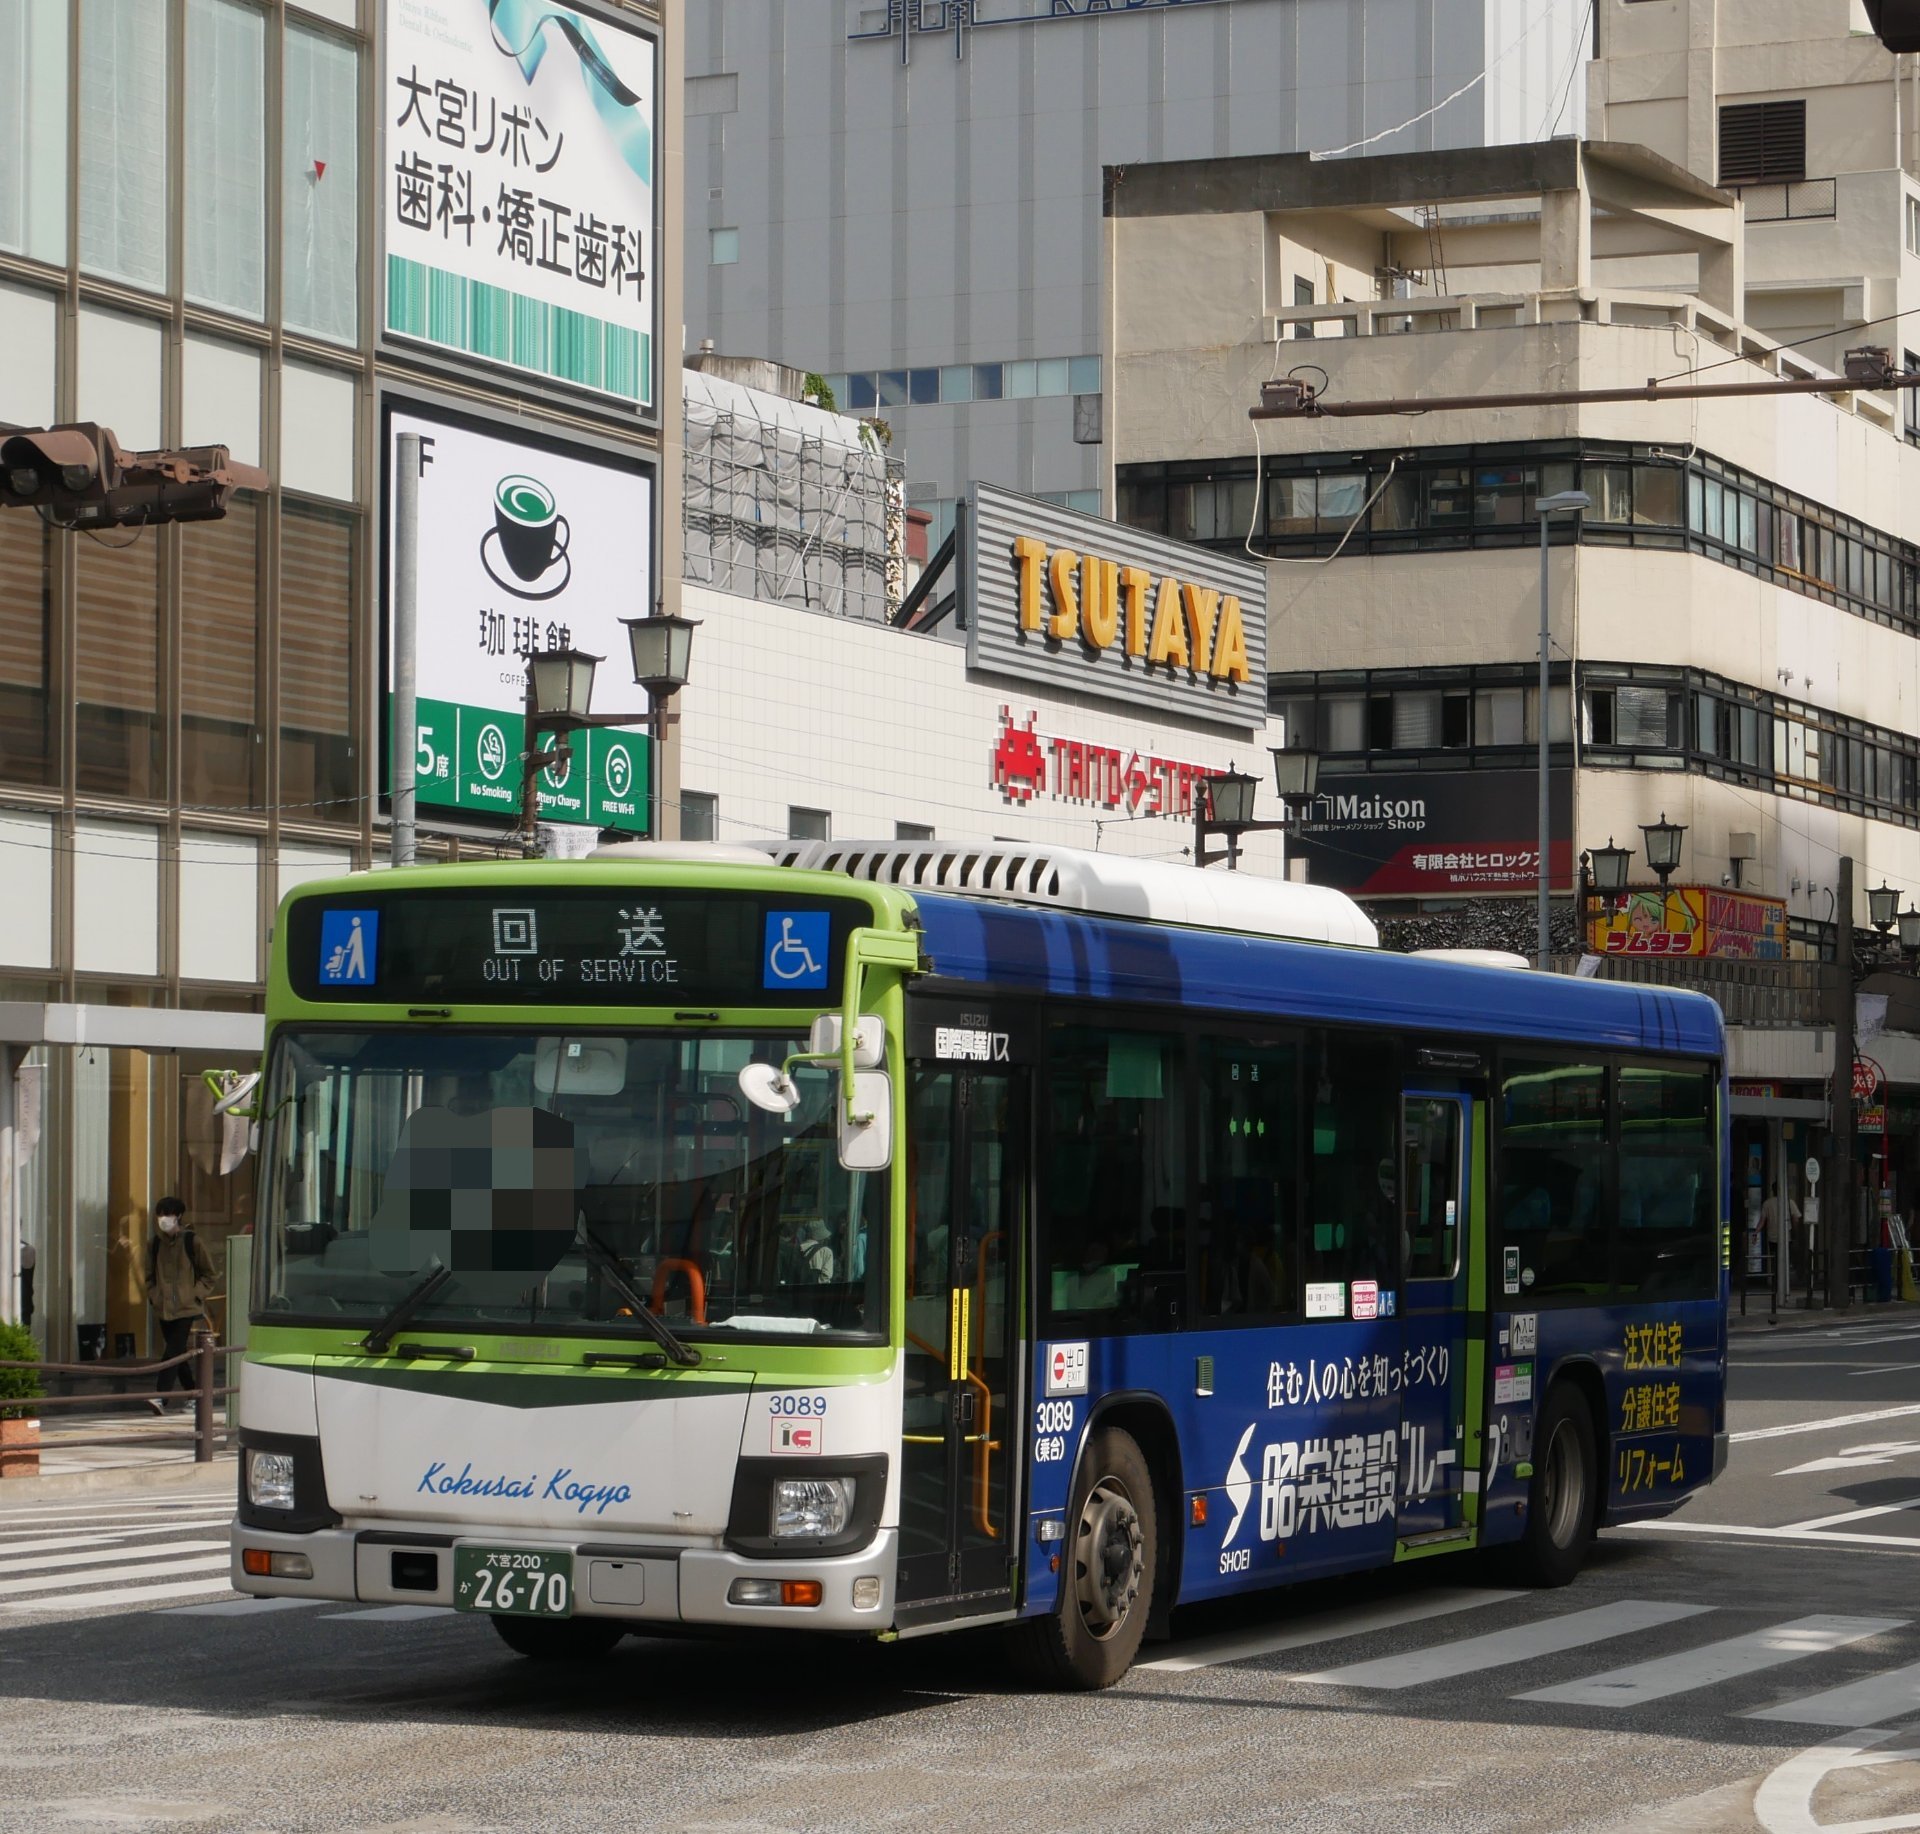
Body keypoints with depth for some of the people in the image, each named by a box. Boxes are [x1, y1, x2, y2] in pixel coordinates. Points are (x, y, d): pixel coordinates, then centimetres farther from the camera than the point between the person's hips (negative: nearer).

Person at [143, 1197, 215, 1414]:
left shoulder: (191, 1241, -4)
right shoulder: (154, 1243, 6)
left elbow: (208, 1274, 2)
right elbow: (150, 1274, 18)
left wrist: (195, 1294, -8)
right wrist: (153, 1295, 3)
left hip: (186, 1308, -5)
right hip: (164, 1307, 5)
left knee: (174, 1351, -16)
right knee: (177, 1354, 11)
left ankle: (161, 1397, -24)